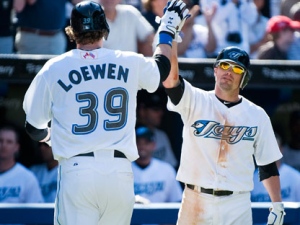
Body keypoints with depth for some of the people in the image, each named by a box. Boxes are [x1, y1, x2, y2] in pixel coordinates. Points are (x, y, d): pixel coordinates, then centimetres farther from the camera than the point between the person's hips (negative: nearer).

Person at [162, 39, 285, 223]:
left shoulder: (257, 115, 7)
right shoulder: (196, 101, 2)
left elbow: (268, 166, 11)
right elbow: (170, 78, -17)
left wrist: (277, 205, 4)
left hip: (238, 206, 1)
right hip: (197, 202, -1)